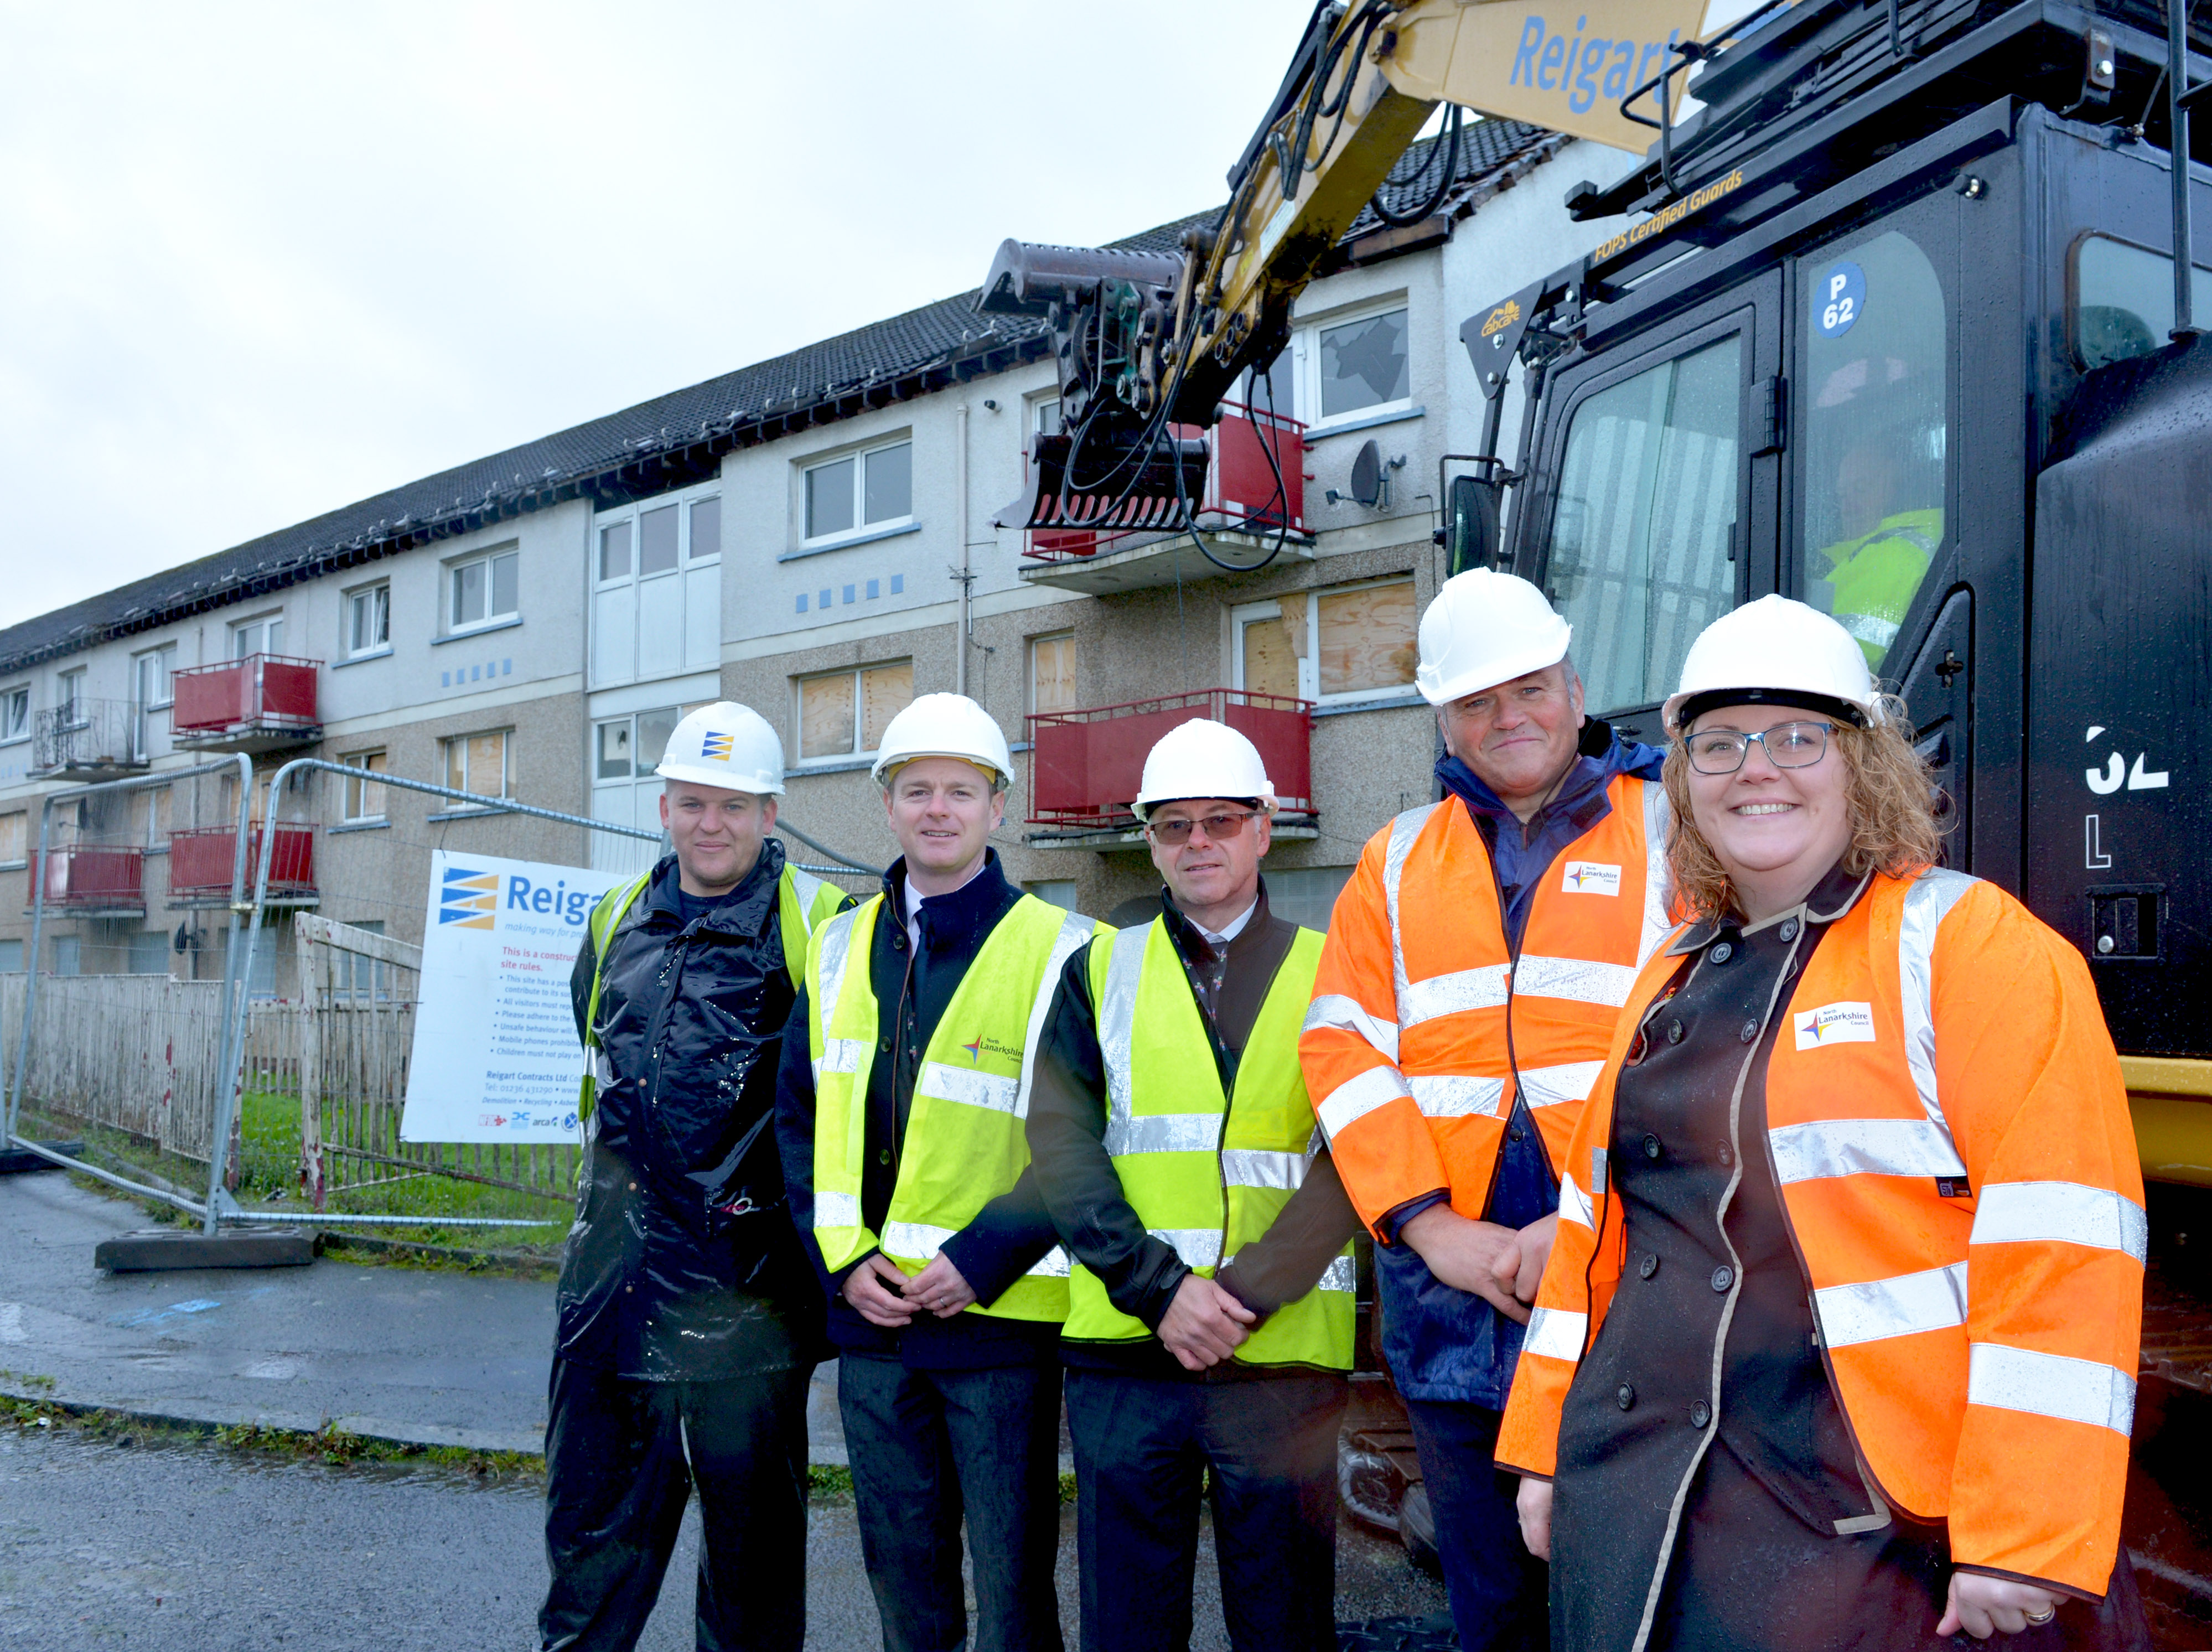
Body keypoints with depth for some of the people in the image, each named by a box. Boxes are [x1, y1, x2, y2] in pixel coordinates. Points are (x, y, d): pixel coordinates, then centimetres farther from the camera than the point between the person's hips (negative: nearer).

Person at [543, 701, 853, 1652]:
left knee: (750, 1519, 8)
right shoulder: (616, 923, 10)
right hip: (615, 1270, 5)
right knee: (593, 1516, 14)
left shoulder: (815, 926, -7)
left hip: (746, 1278, -5)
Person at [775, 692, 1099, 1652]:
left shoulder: (1054, 952, -6)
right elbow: (800, 1120, 10)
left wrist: (982, 1259, -17)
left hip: (1001, 1318, -4)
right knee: (901, 1571, 17)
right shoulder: (840, 949, 9)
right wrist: (844, 1257, -2)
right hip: (870, 1317, 5)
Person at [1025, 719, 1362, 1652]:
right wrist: (1158, 1288, -13)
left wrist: (1246, 1292, -15)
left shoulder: (1328, 973, 7)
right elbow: (1060, 1142, 0)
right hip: (1121, 1347, 1)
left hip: (1282, 1354, -1)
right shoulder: (1100, 970, 10)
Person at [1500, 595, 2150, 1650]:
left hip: (1855, 1532, -6)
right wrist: (1545, 1447, 16)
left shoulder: (1974, 947, -8)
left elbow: (2062, 1252, -15)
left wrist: (2023, 1541, -17)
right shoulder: (1673, 981, 13)